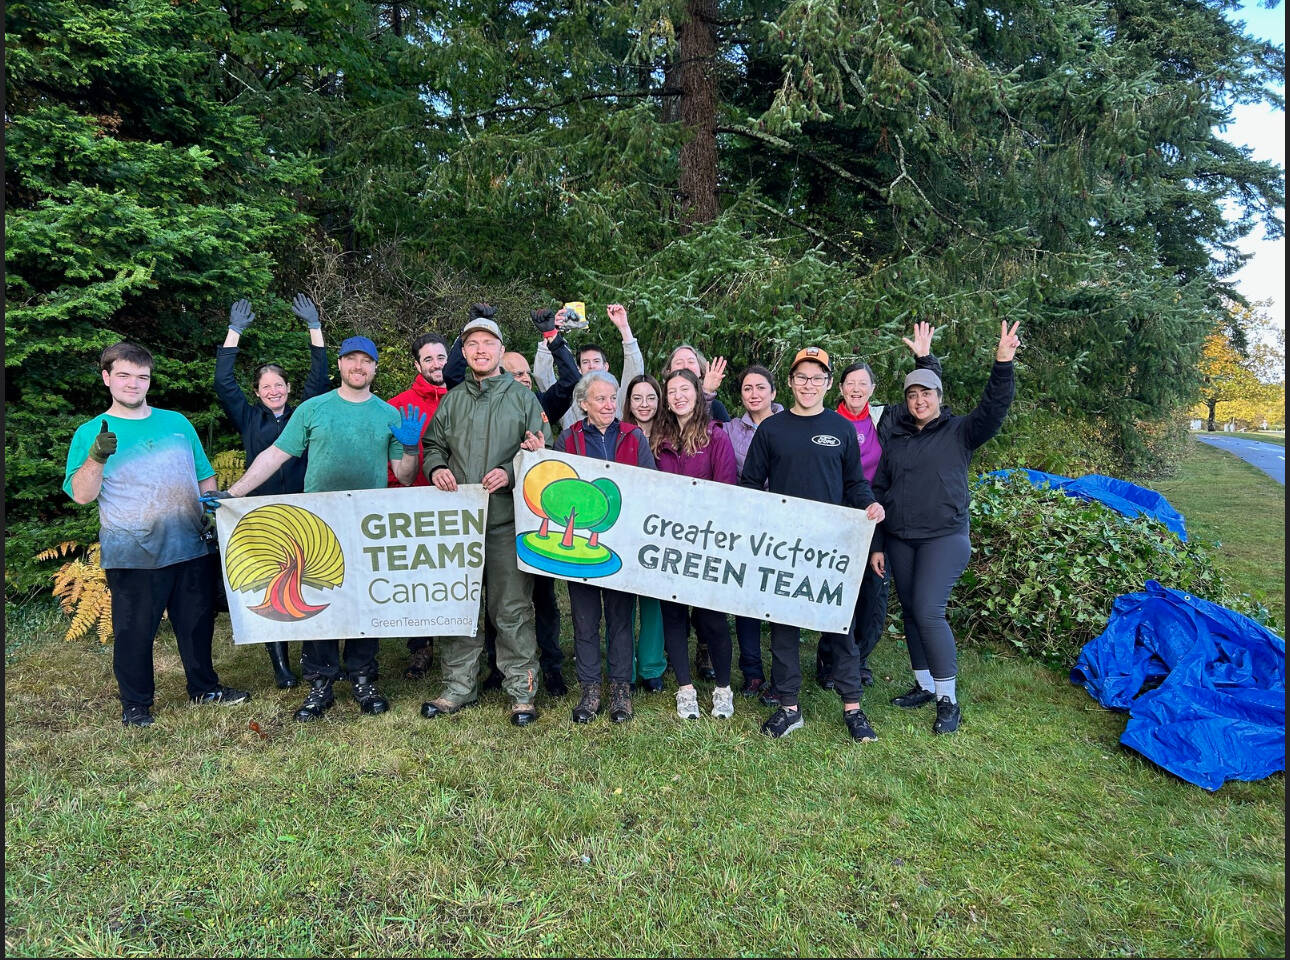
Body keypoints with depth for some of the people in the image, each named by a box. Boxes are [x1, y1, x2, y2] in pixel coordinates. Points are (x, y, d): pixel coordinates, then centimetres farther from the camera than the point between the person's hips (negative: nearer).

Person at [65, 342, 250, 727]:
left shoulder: (177, 422, 12)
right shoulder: (91, 432, 2)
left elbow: (204, 476, 17)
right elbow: (81, 494, -8)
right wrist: (97, 457, -24)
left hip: (193, 547, 4)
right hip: (133, 555, -3)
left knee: (198, 622, 14)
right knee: (134, 631, 5)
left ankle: (203, 687, 30)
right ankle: (135, 702, 23)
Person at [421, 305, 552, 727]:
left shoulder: (523, 397, 6)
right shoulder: (452, 401, 15)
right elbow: (433, 445, 20)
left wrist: (511, 473, -15)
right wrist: (436, 468, -2)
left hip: (507, 520, -3)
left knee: (512, 609, 0)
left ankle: (521, 690, 12)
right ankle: (459, 687, 24)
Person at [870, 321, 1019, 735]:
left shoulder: (960, 432, 2)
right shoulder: (895, 441, 11)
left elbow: (993, 409, -17)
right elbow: (878, 493, 11)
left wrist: (1003, 364, -31)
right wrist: (875, 545, 7)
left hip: (944, 538, -5)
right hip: (899, 541, 5)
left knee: (929, 611, -14)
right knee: (910, 611, 9)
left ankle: (948, 699, 0)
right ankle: (924, 684, 25)